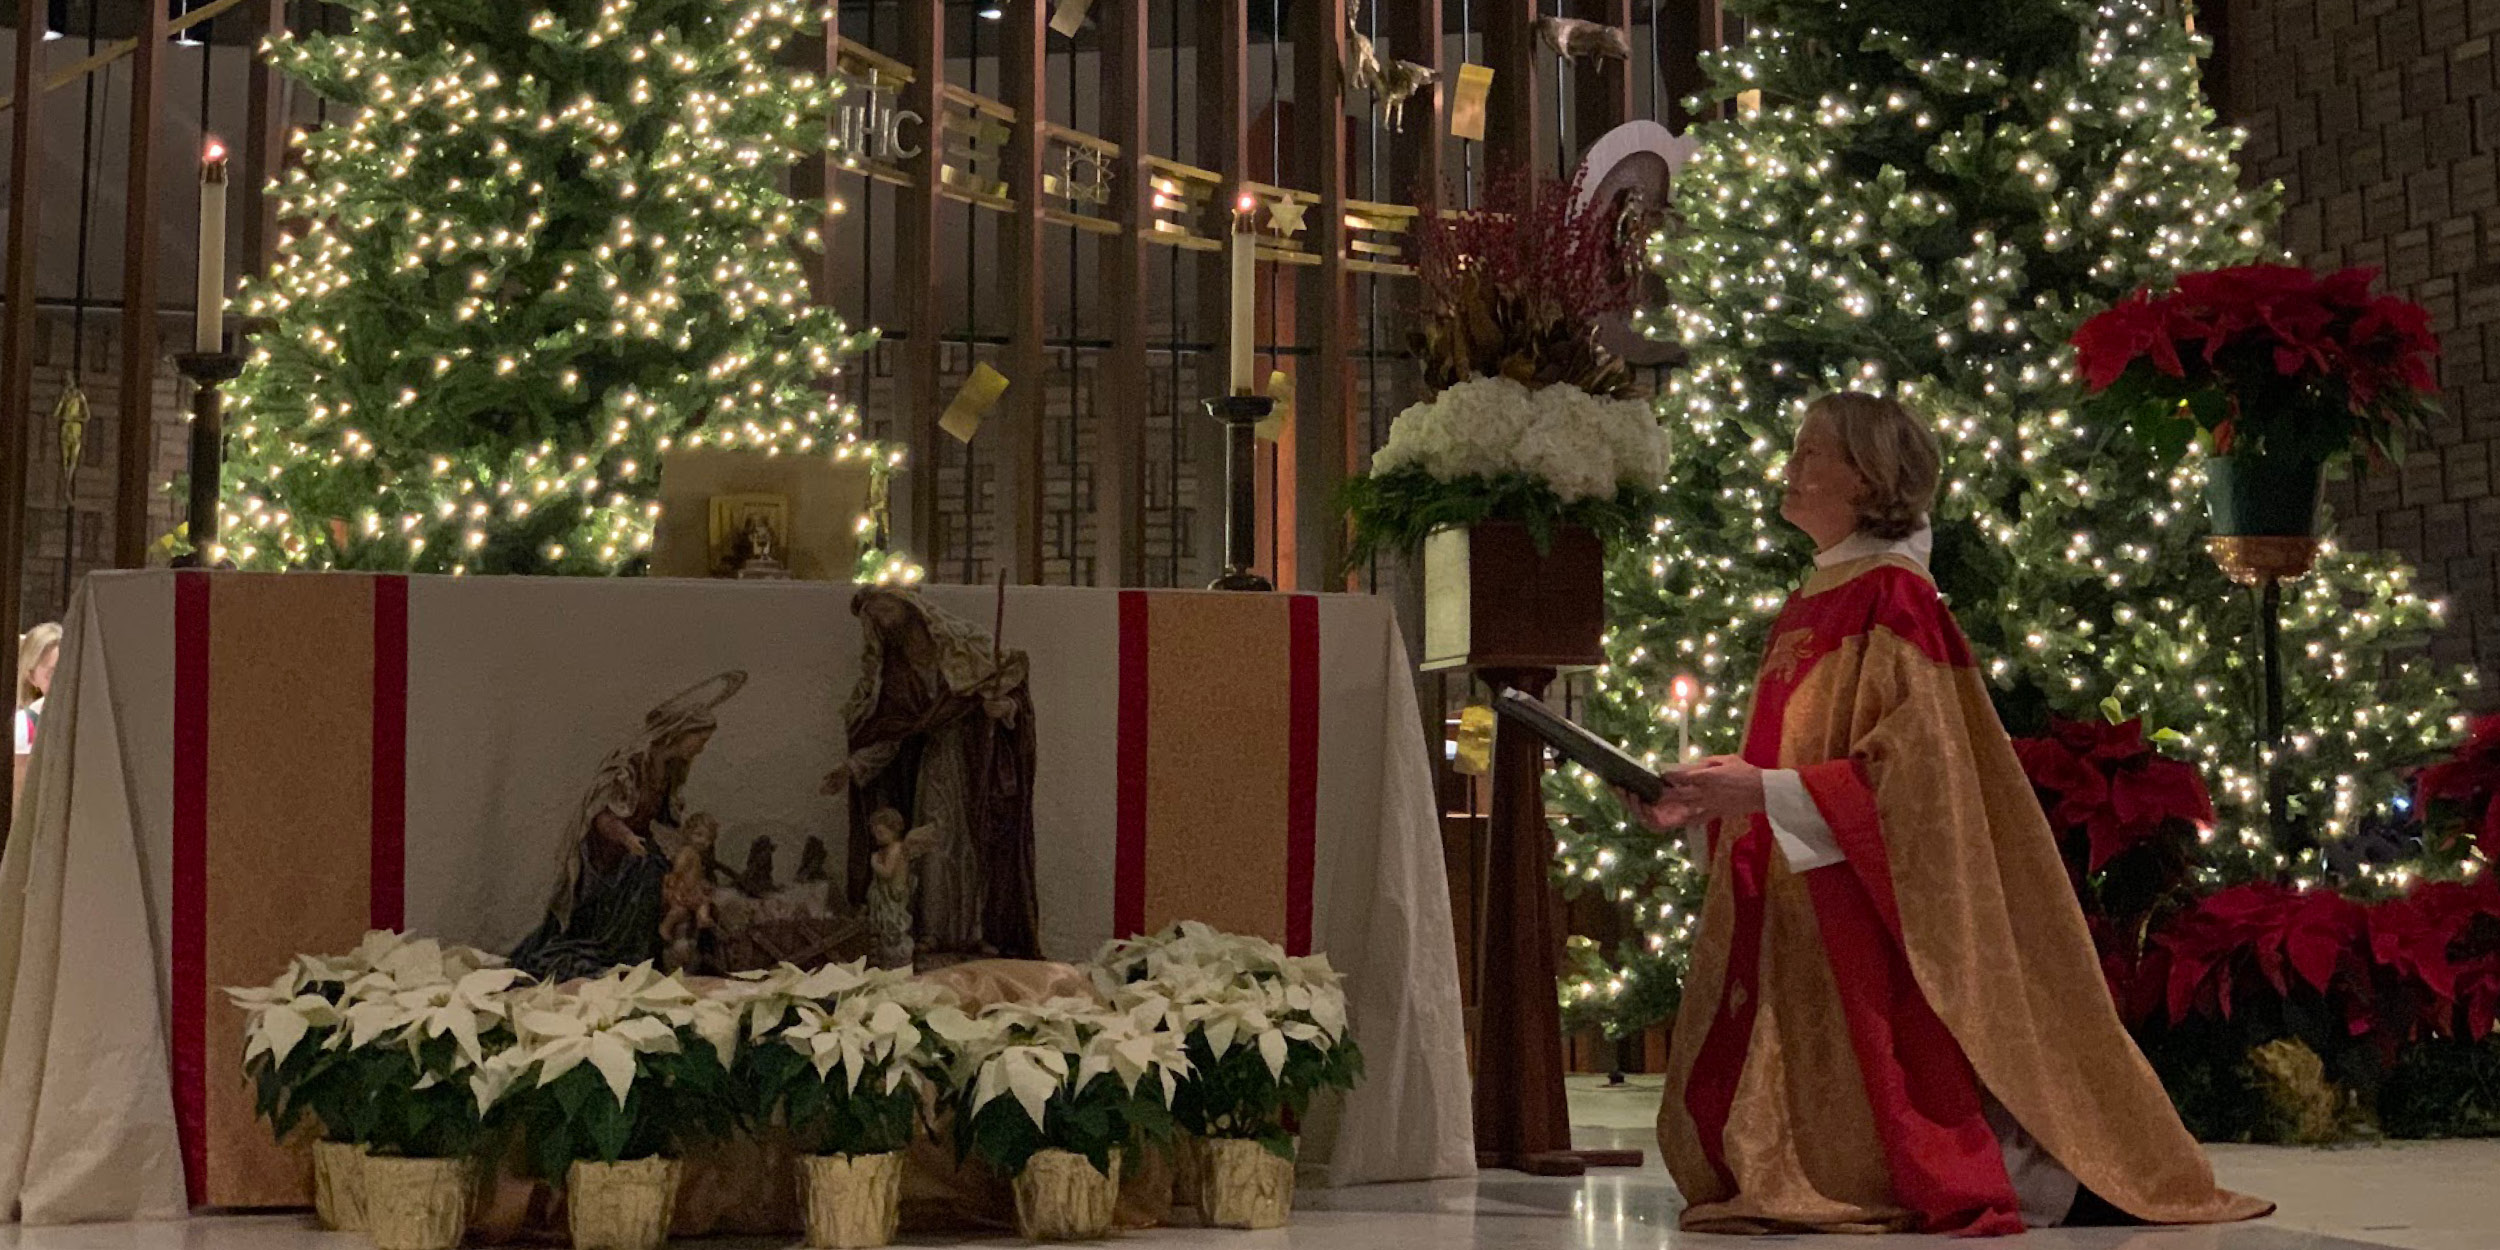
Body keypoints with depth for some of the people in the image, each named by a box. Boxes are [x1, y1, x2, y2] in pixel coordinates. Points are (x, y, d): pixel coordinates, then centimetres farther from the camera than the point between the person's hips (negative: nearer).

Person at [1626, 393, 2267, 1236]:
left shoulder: (1893, 596, -10)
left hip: (1867, 892, -9)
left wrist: (1764, 792, -25)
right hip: (1794, 908, 9)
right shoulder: (1809, 605, 16)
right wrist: (1711, 796, 6)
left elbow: (1909, 762, -18)